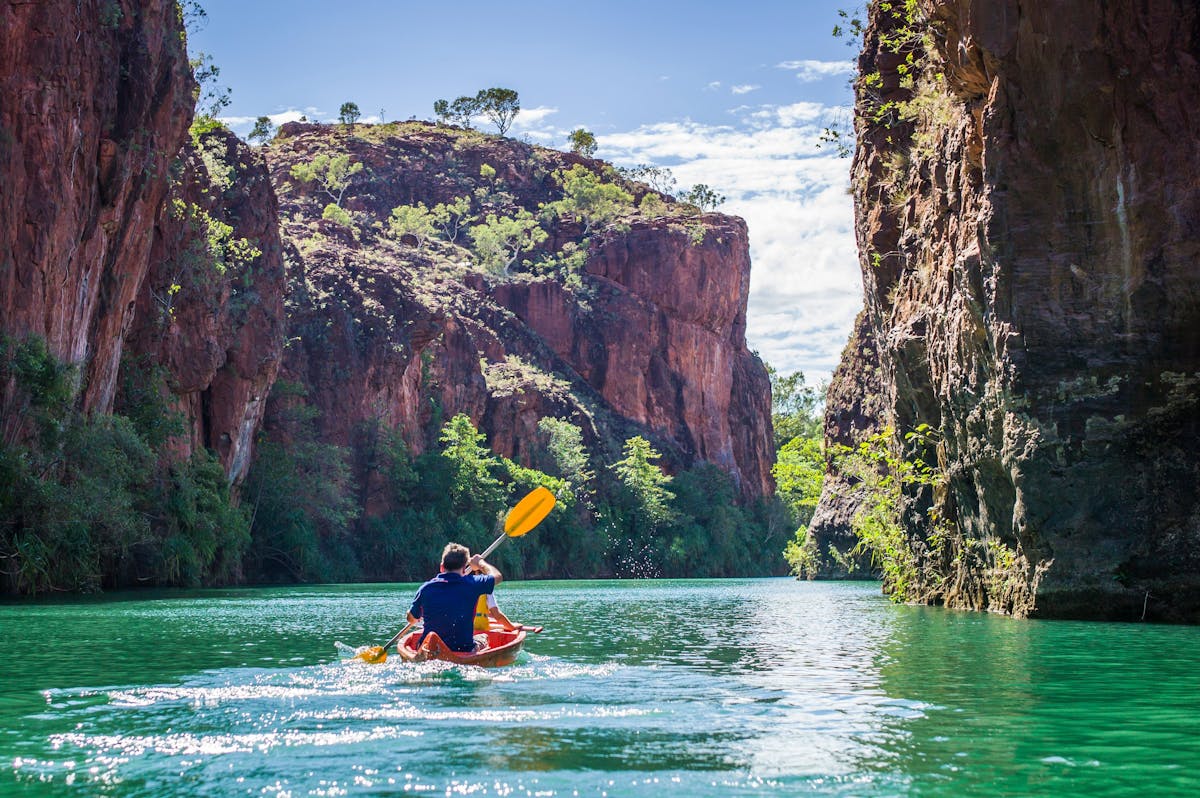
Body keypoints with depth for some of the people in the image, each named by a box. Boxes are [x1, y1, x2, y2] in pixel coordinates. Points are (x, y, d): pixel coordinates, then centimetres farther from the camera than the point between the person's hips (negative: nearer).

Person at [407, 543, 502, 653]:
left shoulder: (425, 588, -4)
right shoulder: (471, 584, -11)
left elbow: (411, 619, 10)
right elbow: (497, 576, 7)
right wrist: (480, 563, 24)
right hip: (463, 651, -2)